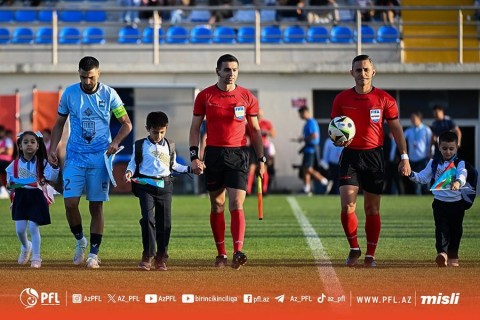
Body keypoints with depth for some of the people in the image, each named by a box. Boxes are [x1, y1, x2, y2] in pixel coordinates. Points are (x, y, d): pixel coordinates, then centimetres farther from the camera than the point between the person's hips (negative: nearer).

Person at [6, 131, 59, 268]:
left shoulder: (42, 163, -2)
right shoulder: (15, 164, 3)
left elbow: (51, 177, -14)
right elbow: (10, 181, 11)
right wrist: (10, 185, -11)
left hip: (37, 197, -2)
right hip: (20, 197, 2)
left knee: (33, 227, -8)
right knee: (20, 228, 3)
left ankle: (36, 257, 4)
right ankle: (26, 247, 36)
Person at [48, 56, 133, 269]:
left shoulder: (109, 94, -1)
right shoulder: (69, 93, 2)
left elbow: (126, 123, 3)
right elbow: (59, 124, 11)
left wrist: (115, 142, -14)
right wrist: (53, 149, -1)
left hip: (100, 158, -1)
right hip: (75, 157, 1)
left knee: (96, 206, 0)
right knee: (70, 203, -9)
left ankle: (94, 253, 7)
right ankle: (80, 240, 16)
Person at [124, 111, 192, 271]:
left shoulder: (170, 146, 14)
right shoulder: (140, 145, 5)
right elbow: (133, 162, 7)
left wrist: (189, 168, 13)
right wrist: (129, 172, -12)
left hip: (165, 185, 3)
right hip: (145, 185, -3)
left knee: (164, 222, 1)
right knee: (148, 218, -14)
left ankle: (161, 257, 9)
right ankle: (148, 255, -9)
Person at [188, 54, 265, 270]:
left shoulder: (247, 97, 4)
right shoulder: (205, 96, 3)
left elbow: (255, 130, 10)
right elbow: (195, 128, 6)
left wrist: (261, 159, 4)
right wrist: (194, 156, -5)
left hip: (238, 154, -1)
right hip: (213, 154, 1)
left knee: (236, 205, -12)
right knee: (217, 206, 7)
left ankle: (238, 253, -22)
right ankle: (221, 254, 16)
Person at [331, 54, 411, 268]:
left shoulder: (384, 99, 0)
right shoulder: (342, 99, 2)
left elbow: (396, 129, 5)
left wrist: (404, 157, -2)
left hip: (374, 156, 0)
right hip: (350, 156, 0)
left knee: (372, 208, 4)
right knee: (347, 205, -12)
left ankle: (370, 255, 13)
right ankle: (354, 248, 6)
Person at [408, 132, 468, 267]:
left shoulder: (459, 163, -4)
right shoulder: (434, 163, 5)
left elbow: (462, 175, -25)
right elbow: (423, 177, 7)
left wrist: (458, 182, -47)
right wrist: (412, 175, -12)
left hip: (456, 203, 0)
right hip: (439, 203, 0)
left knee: (456, 229, 10)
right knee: (441, 228, -13)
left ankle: (452, 256, 25)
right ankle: (442, 253, -26)